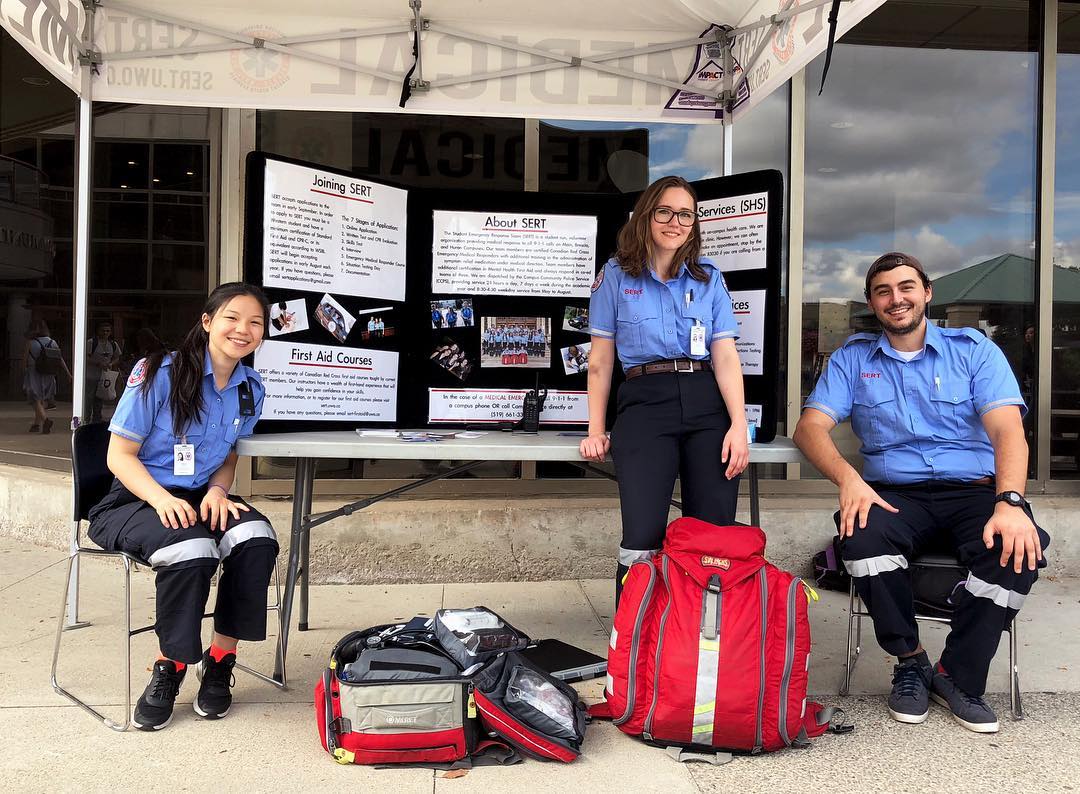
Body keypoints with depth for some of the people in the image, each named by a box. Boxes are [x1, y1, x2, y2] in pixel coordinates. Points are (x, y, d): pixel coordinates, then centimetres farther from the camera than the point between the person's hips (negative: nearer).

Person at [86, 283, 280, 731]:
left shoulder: (250, 390, 5)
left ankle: (221, 658, -9)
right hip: (136, 501, -4)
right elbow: (120, 455, -9)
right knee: (191, 550, -36)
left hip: (202, 499, 5)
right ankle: (170, 666, -11)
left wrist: (218, 490, -7)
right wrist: (162, 499, -27)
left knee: (256, 538, -28)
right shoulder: (158, 374, -11)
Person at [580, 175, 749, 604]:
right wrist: (596, 431, 7)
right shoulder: (616, 276, 11)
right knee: (643, 537, -16)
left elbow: (725, 355, 7)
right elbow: (601, 360, 12)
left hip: (708, 405, 2)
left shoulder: (709, 277, 15)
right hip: (646, 402, -2)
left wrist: (738, 425, -6)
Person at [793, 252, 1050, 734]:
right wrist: (848, 478, -21)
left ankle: (958, 677, -9)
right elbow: (810, 427, 0)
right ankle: (910, 662, -8)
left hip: (973, 491, 0)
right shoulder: (852, 359, 12)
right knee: (860, 536, -34)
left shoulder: (974, 350, 8)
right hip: (894, 495, 0)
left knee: (1020, 547, -32)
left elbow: (1007, 431, -5)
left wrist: (1010, 502, -25)